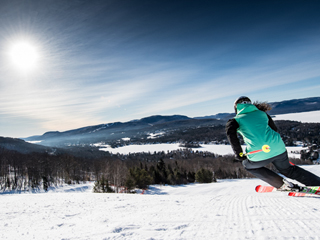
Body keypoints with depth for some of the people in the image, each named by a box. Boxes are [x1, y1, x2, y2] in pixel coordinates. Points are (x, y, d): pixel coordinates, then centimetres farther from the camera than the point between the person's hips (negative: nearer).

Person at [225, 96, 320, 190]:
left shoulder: (236, 120, 10)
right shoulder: (262, 113, 22)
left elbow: (231, 133, -10)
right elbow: (274, 129, 23)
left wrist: (238, 153, -6)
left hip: (258, 155, -5)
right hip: (278, 149, 5)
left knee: (247, 164, 27)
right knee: (287, 169, 32)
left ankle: (282, 184, 19)